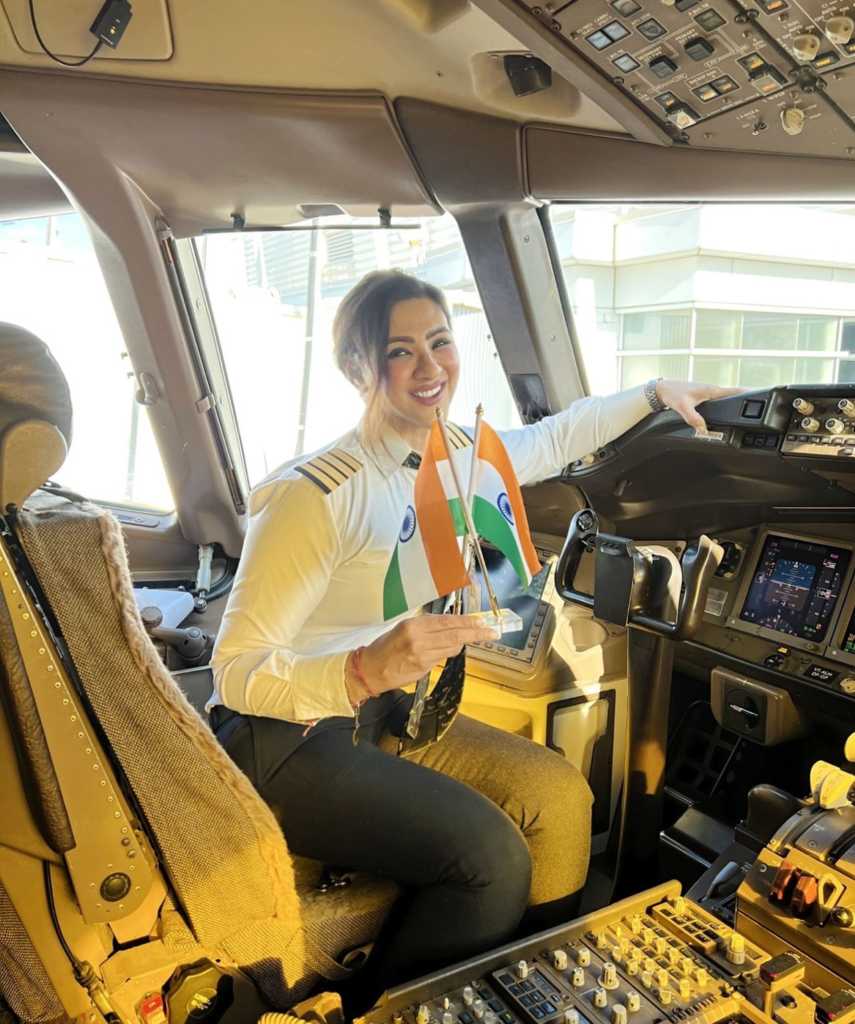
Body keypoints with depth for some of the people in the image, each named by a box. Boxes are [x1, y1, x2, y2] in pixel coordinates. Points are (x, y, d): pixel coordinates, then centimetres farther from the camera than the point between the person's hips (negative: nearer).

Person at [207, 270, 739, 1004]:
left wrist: (655, 391, 22)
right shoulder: (317, 495, -24)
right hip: (286, 741, -7)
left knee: (560, 797, -8)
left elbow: (553, 439, 20)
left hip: (379, 715, 7)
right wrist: (366, 669, -41)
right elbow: (236, 674, -24)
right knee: (490, 857, -23)